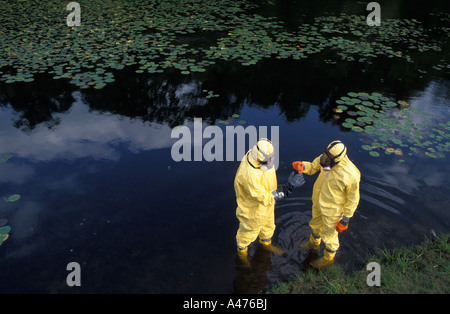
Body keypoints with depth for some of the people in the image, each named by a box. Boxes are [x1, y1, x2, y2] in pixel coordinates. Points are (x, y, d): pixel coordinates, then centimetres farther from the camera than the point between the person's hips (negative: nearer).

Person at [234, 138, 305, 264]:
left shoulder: (263, 157, -18)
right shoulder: (250, 175, -44)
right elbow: (264, 198, -38)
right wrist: (289, 187, -43)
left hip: (267, 204, 7)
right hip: (253, 207, -7)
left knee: (268, 226, 32)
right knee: (248, 232, 22)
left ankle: (266, 244, 63)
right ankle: (241, 251, 52)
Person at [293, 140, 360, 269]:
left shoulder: (350, 175, -36)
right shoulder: (327, 157, -20)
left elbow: (353, 199, -21)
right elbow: (312, 167, -6)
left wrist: (345, 220, -13)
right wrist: (302, 166, -30)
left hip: (332, 209, -7)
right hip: (319, 201, 7)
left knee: (329, 235, 18)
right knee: (316, 223, 31)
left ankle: (328, 259, 47)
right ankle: (314, 244, 62)